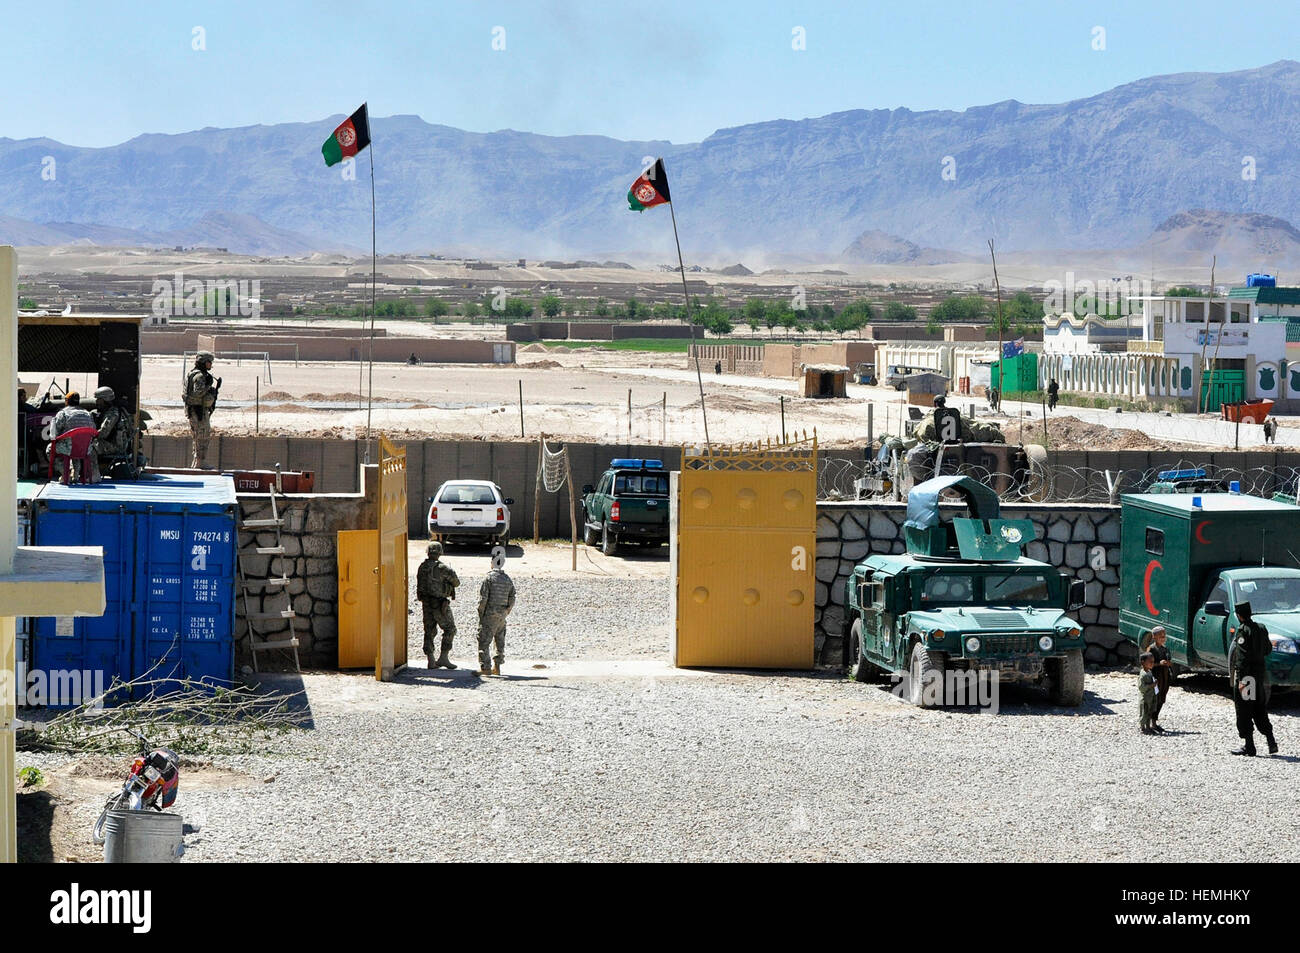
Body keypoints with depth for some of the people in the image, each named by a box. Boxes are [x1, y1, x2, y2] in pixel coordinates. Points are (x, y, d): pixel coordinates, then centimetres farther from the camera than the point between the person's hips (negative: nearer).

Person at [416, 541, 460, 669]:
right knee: (450, 629, 6)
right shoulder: (442, 568, -16)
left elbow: (419, 585, 10)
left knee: (429, 631, 11)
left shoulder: (422, 567, 3)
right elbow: (456, 582, -8)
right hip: (440, 604, -6)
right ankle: (443, 658, 2)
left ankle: (431, 660, 10)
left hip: (426, 603, 6)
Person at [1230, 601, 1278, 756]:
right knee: (1260, 711, 16)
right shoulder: (1261, 628, 8)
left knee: (1243, 713, -1)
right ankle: (1271, 742, 11)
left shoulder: (1243, 630, -15)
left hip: (1247, 675, -8)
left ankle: (1248, 746, -1)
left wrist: (1240, 679, -21)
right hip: (1261, 672, 8)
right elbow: (1268, 649, 17)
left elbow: (1242, 656, -20)